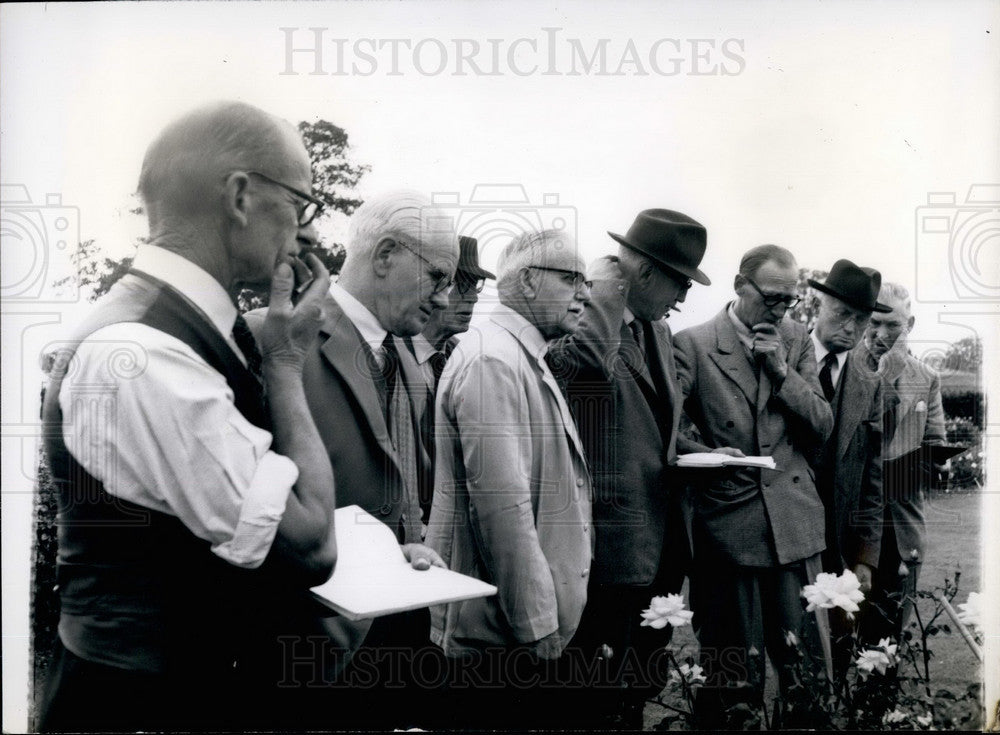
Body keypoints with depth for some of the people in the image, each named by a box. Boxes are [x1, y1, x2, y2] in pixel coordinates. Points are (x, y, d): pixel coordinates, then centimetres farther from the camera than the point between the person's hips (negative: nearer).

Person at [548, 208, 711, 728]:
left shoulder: (656, 329, 14)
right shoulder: (582, 321, -14)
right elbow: (587, 371, -38)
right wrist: (603, 303, -24)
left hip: (662, 543, 9)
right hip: (615, 544, -9)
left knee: (643, 689, 21)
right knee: (607, 702, 5)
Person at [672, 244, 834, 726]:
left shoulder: (797, 341, 10)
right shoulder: (693, 344, -3)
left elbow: (822, 428, 6)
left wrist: (783, 370, -6)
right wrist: (705, 454, -22)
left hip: (795, 524, 3)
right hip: (726, 523, -3)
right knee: (735, 667, 7)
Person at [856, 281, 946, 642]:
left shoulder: (927, 379, 8)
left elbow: (935, 447, 9)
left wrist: (931, 460, -12)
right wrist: (883, 378, -17)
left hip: (902, 529, 3)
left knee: (890, 632, 10)